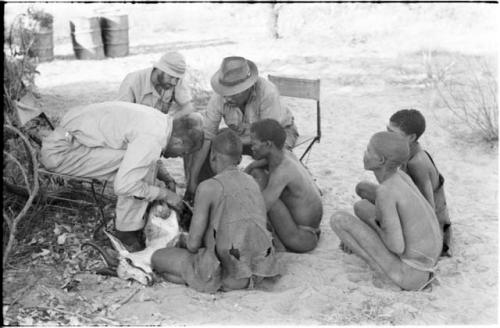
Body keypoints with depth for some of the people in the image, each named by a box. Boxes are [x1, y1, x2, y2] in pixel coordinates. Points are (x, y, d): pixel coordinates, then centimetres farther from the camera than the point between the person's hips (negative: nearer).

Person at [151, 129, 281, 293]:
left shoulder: (208, 187, -14)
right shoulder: (252, 183, 7)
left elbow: (193, 244, -13)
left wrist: (188, 241, 13)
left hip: (222, 272, -7)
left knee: (158, 258, 13)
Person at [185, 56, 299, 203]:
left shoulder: (268, 93, -37)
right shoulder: (219, 98, -26)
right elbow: (205, 137, -24)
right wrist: (192, 181, -28)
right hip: (243, 135, 3)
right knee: (206, 149, -14)